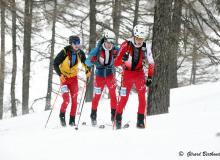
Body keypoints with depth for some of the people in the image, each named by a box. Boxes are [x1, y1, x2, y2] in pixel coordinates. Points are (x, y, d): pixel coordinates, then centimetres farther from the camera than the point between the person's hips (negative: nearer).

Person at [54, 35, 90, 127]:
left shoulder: (80, 53, -5)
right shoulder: (65, 52, -18)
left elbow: (84, 62, 16)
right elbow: (55, 63, -12)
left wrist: (87, 70, 1)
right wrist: (60, 74, -22)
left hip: (73, 77, 4)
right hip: (64, 77, -4)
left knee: (74, 100, 1)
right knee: (66, 99, -15)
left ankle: (72, 120, 10)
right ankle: (62, 116, 10)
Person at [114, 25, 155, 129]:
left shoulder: (145, 47, -12)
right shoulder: (126, 45, -18)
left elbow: (151, 63, 0)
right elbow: (116, 63, -18)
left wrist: (150, 77, -4)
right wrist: (123, 59, -38)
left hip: (139, 73, 1)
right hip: (127, 73, -1)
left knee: (142, 96, -14)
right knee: (124, 98, -2)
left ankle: (140, 120, -9)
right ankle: (118, 119, 17)